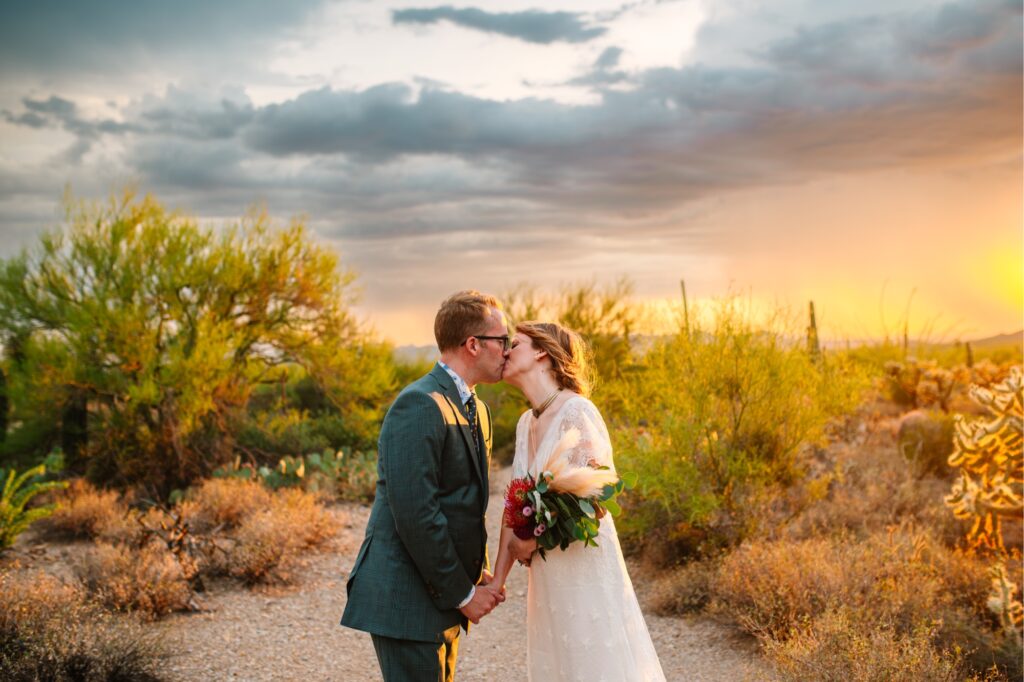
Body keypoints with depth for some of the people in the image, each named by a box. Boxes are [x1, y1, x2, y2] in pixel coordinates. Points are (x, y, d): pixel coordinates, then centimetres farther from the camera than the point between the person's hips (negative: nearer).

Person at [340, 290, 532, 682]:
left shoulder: (477, 411, 14)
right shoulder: (420, 405, -18)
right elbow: (415, 513, -23)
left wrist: (478, 571, 7)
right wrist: (462, 593, -15)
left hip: (443, 597, 9)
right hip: (406, 602, -9)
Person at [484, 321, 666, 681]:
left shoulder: (576, 411, -15)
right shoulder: (526, 422, 9)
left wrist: (533, 541, -10)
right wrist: (498, 578, 6)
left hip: (586, 569, -7)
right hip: (547, 575, 7)